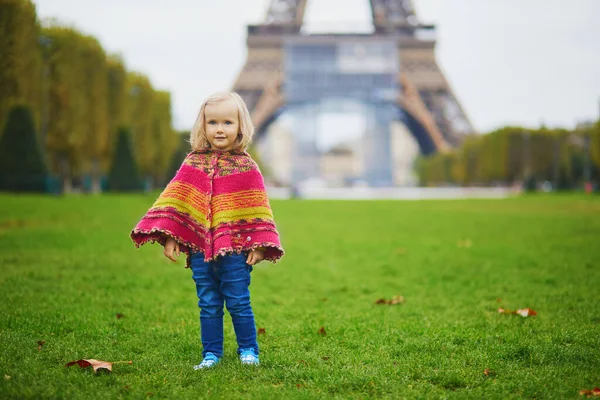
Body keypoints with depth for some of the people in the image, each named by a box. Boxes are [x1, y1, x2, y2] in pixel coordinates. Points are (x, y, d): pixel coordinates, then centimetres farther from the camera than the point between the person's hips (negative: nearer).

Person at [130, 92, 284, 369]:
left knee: (238, 303, 4)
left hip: (234, 249, -2)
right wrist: (169, 237, -2)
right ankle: (211, 353, 19)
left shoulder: (246, 167, 0)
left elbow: (256, 209, 0)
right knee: (208, 306, 10)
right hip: (200, 248, 2)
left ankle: (248, 350, 18)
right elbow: (175, 202, 5)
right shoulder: (193, 165, 5)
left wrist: (258, 245, -6)